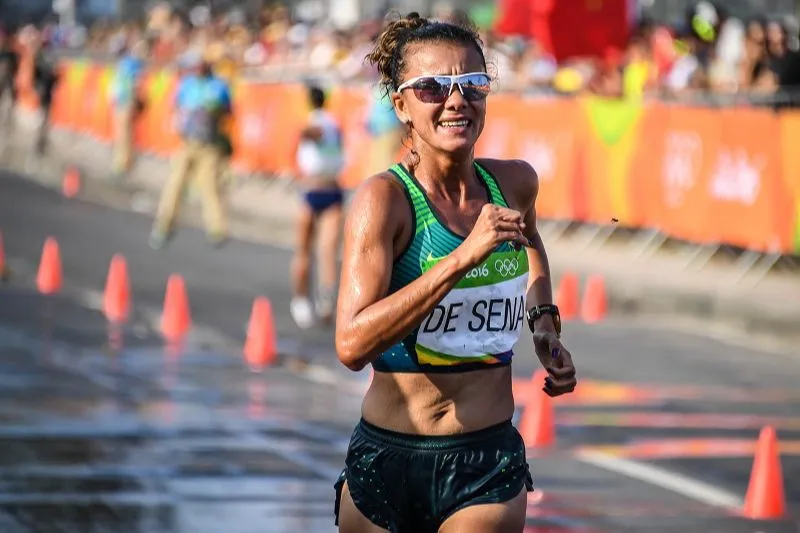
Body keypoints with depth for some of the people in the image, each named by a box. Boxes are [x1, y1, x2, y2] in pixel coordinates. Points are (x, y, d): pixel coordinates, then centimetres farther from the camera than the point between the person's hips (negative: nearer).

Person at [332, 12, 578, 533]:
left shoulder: (515, 183, 2)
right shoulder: (384, 198, -13)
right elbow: (353, 344, -27)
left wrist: (546, 329, 15)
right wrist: (462, 258, -29)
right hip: (387, 461, -2)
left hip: (489, 465, 3)